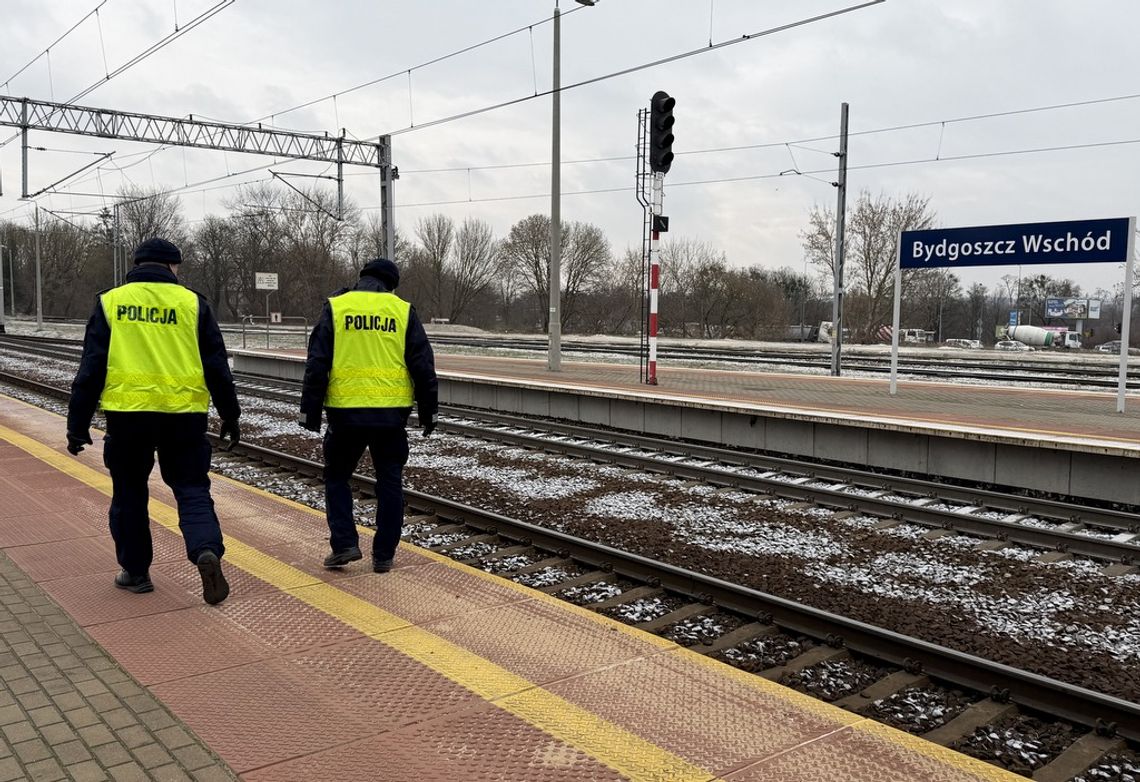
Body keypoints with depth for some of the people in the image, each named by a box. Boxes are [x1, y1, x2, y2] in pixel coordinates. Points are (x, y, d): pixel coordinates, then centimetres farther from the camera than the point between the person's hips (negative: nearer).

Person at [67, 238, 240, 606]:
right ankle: (207, 550, -17)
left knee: (129, 492, 16)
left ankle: (135, 571, 22)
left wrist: (78, 425, 8)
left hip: (127, 412, 1)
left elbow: (90, 369, 4)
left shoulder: (110, 302, 6)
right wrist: (230, 416, 13)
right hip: (184, 414, 0)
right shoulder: (192, 303, 4)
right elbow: (217, 367, 4)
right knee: (191, 489, 7)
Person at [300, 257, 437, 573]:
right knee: (389, 482, 11)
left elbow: (317, 364, -2)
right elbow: (423, 366, 3)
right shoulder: (403, 310, 4)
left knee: (337, 478, 16)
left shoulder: (335, 307, 3)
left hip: (346, 411, -1)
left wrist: (310, 410, 3)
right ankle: (384, 555, 13)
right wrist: (428, 411, 10)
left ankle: (344, 544, 5)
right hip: (391, 413, 1)